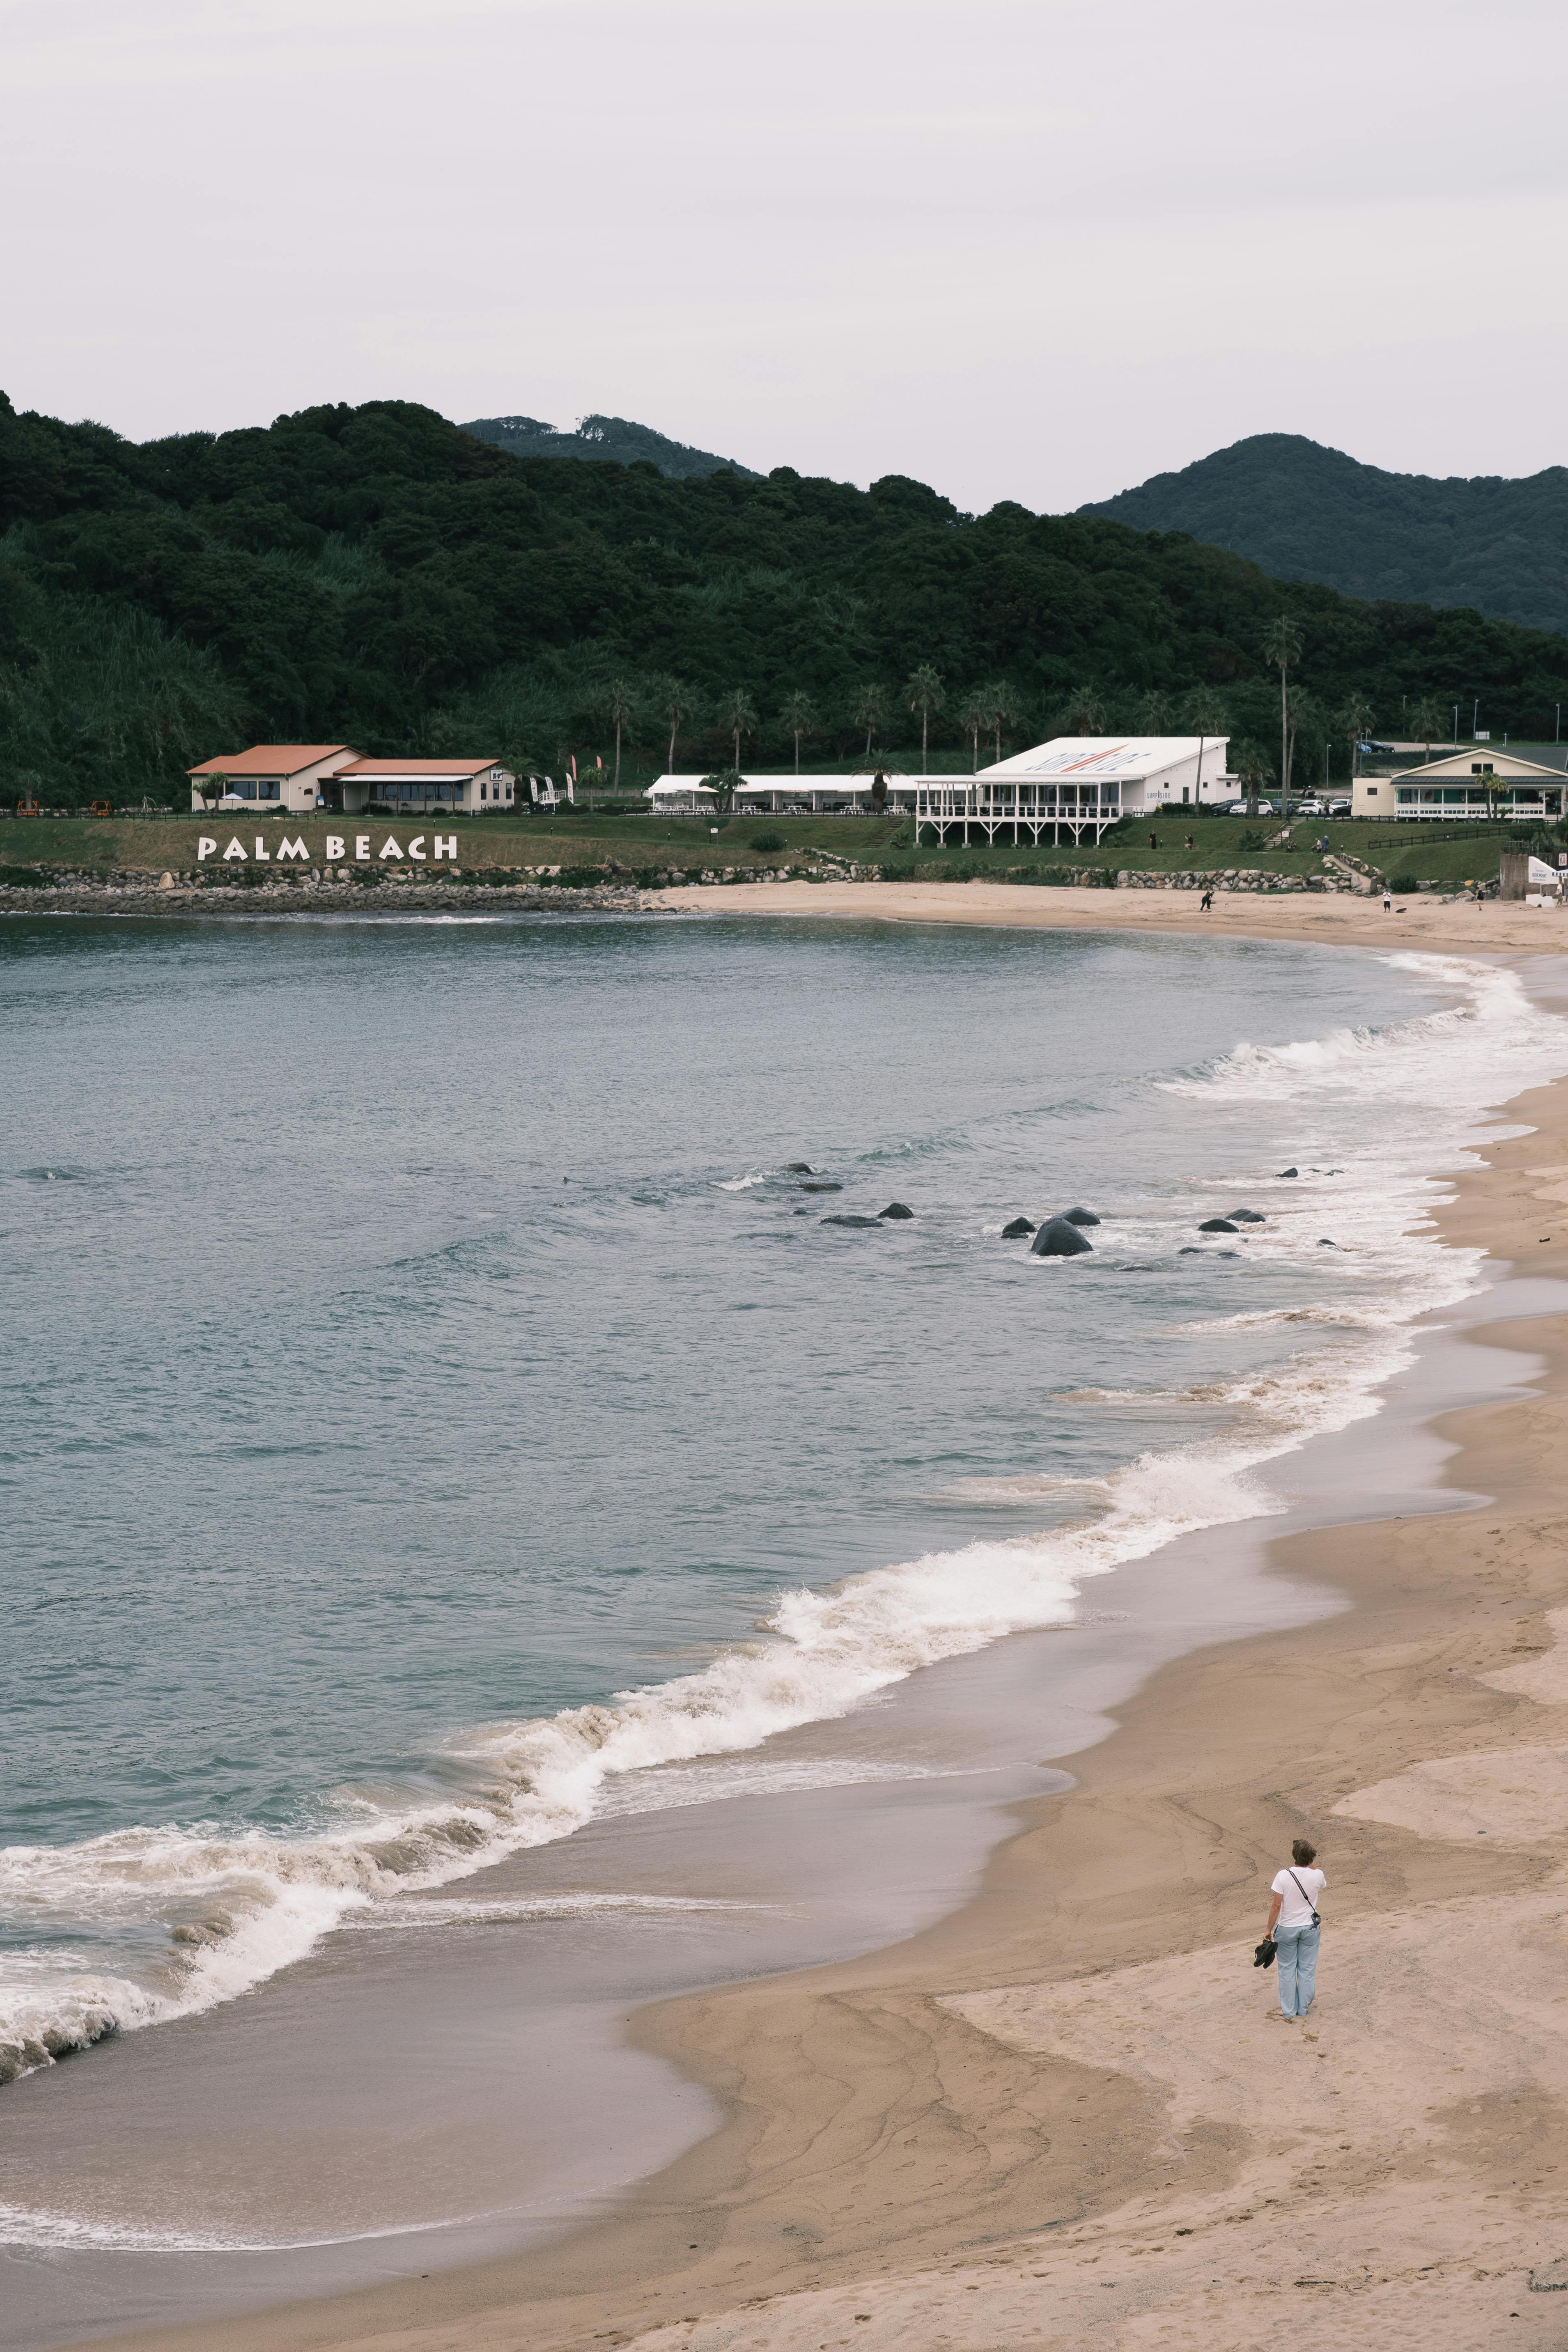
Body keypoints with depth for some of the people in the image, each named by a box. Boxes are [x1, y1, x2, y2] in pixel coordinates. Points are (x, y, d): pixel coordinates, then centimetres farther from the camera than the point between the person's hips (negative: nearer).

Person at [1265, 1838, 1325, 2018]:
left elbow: (1276, 1906, -15)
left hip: (1287, 1928, -2)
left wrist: (1269, 1929, -4)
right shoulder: (1317, 1876, -12)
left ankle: (1288, 2010, 19)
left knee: (1287, 1969, 12)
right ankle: (1304, 2008, 26)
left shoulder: (1284, 1876, -19)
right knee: (1307, 1968, 15)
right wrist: (1311, 1864, 8)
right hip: (1309, 1928, 2)